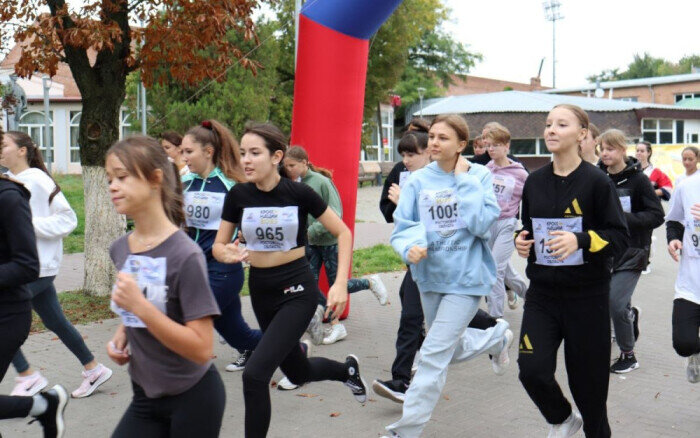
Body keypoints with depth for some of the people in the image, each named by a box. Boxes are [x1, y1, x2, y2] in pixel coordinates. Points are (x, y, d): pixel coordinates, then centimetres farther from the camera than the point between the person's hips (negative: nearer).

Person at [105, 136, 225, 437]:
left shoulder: (184, 255, -20)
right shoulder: (120, 250, 0)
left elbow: (201, 349, -22)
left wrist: (139, 306, -28)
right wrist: (121, 335, 0)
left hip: (192, 399, -5)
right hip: (145, 397, 6)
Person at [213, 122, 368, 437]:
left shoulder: (299, 193, -15)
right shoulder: (238, 195, -7)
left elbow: (343, 233, -6)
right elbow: (218, 246, 1)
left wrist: (341, 283, -16)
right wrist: (228, 254, -23)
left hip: (297, 290, -5)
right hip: (260, 290, 5)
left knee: (255, 373, -18)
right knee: (298, 372, 21)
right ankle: (347, 369, 52)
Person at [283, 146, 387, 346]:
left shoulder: (321, 181, -16)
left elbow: (335, 214, -18)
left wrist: (311, 231, -25)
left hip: (330, 241, -6)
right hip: (310, 244, 6)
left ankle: (371, 283, 30)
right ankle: (336, 325, 12)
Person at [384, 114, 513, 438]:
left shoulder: (480, 176, -8)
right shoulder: (418, 180, -3)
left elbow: (483, 224, -20)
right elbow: (401, 228, -7)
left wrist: (464, 180, -17)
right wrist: (411, 247, -28)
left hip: (466, 277, -4)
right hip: (430, 277, 5)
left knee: (434, 354, -9)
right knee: (452, 349, 23)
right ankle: (497, 337, 52)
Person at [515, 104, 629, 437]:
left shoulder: (596, 181, -9)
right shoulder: (535, 182, 6)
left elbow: (620, 237, -10)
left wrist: (580, 239, -26)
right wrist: (521, 241, -2)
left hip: (586, 295, -3)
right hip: (543, 293, 4)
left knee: (587, 379, 6)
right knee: (532, 370, -11)